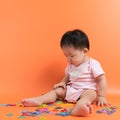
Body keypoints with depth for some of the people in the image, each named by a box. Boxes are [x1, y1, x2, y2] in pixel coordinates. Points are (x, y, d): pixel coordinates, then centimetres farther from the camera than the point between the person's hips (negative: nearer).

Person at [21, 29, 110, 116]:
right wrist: (62, 83, 2)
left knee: (90, 94, -38)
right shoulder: (70, 65, 10)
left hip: (88, 90, -7)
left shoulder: (93, 64, -11)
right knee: (57, 90, -6)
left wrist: (101, 96, -17)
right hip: (71, 89, 7)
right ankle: (39, 100, -27)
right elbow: (67, 76, 24)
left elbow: (102, 80, -12)